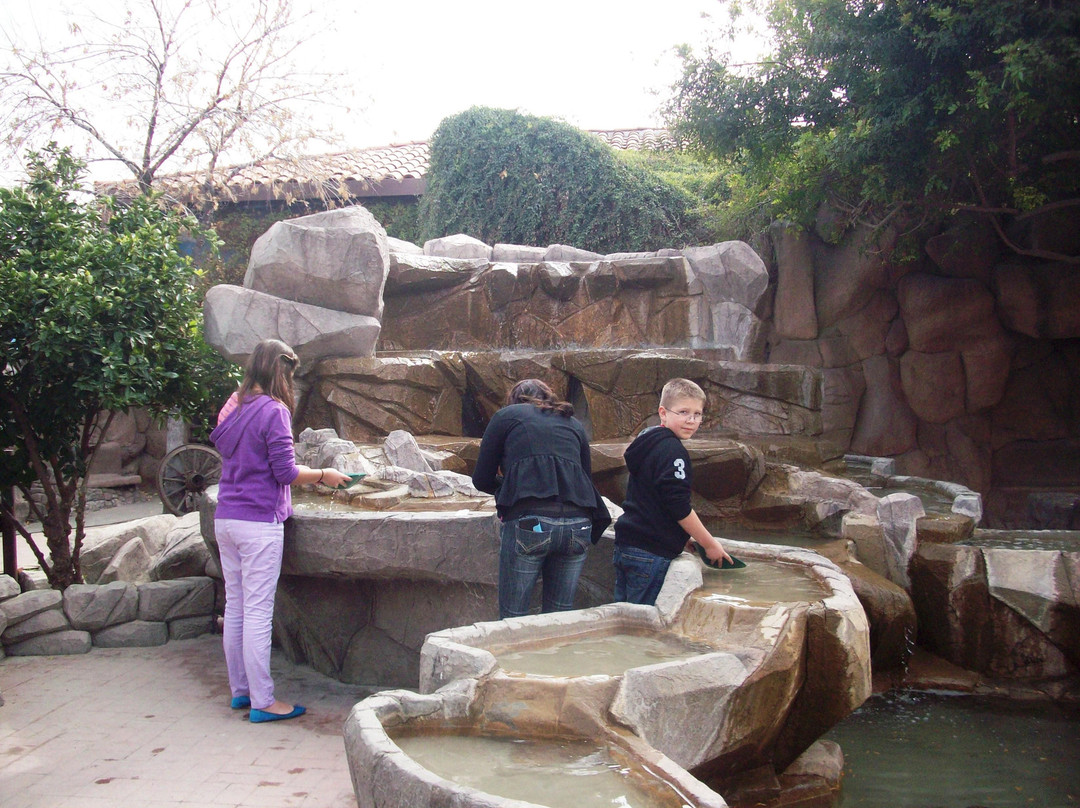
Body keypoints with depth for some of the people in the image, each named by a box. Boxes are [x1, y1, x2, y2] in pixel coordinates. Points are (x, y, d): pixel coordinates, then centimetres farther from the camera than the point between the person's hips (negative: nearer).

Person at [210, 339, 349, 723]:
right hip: (259, 522, -8)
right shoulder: (273, 411, -11)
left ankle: (240, 690, 23)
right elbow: (285, 472, -14)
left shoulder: (234, 407, 11)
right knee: (258, 612, -3)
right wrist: (322, 475, 3)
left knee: (235, 607, 13)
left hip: (226, 519, 8)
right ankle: (262, 702, 3)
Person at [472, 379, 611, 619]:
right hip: (579, 524, 4)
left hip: (529, 522, -4)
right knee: (560, 615, 15)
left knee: (513, 617, 6)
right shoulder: (574, 424, 27)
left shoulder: (506, 416, 17)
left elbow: (481, 479, 15)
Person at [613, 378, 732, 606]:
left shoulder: (648, 440, 13)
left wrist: (681, 538, 21)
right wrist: (710, 544, -7)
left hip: (625, 544, 9)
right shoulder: (672, 451, -16)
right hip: (650, 552, -9)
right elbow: (680, 508, -18)